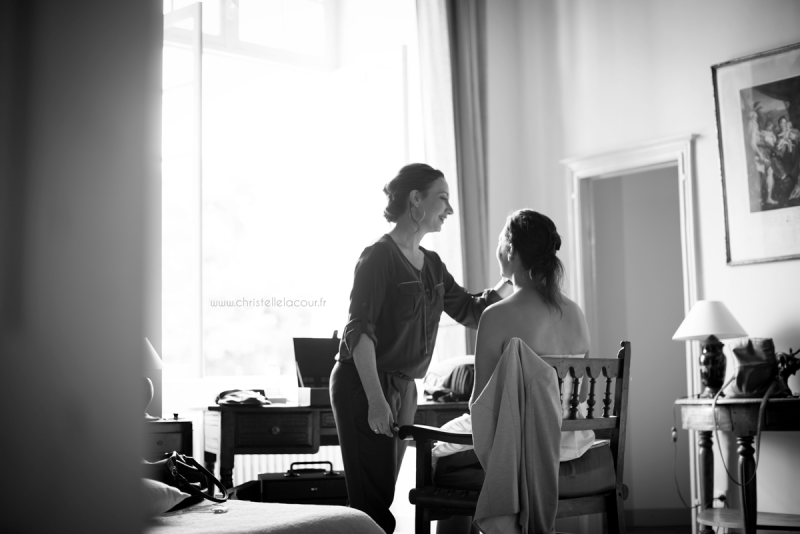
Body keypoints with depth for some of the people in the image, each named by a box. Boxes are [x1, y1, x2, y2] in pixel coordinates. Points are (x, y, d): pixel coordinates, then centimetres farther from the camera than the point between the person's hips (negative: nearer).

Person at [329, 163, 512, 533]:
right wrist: (375, 399, -25)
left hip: (403, 388, 8)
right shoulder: (379, 256, -11)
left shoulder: (431, 264, 13)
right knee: (373, 501, -8)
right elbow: (359, 330, -18)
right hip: (363, 386, -8)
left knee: (383, 496, 10)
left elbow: (471, 312, 17)